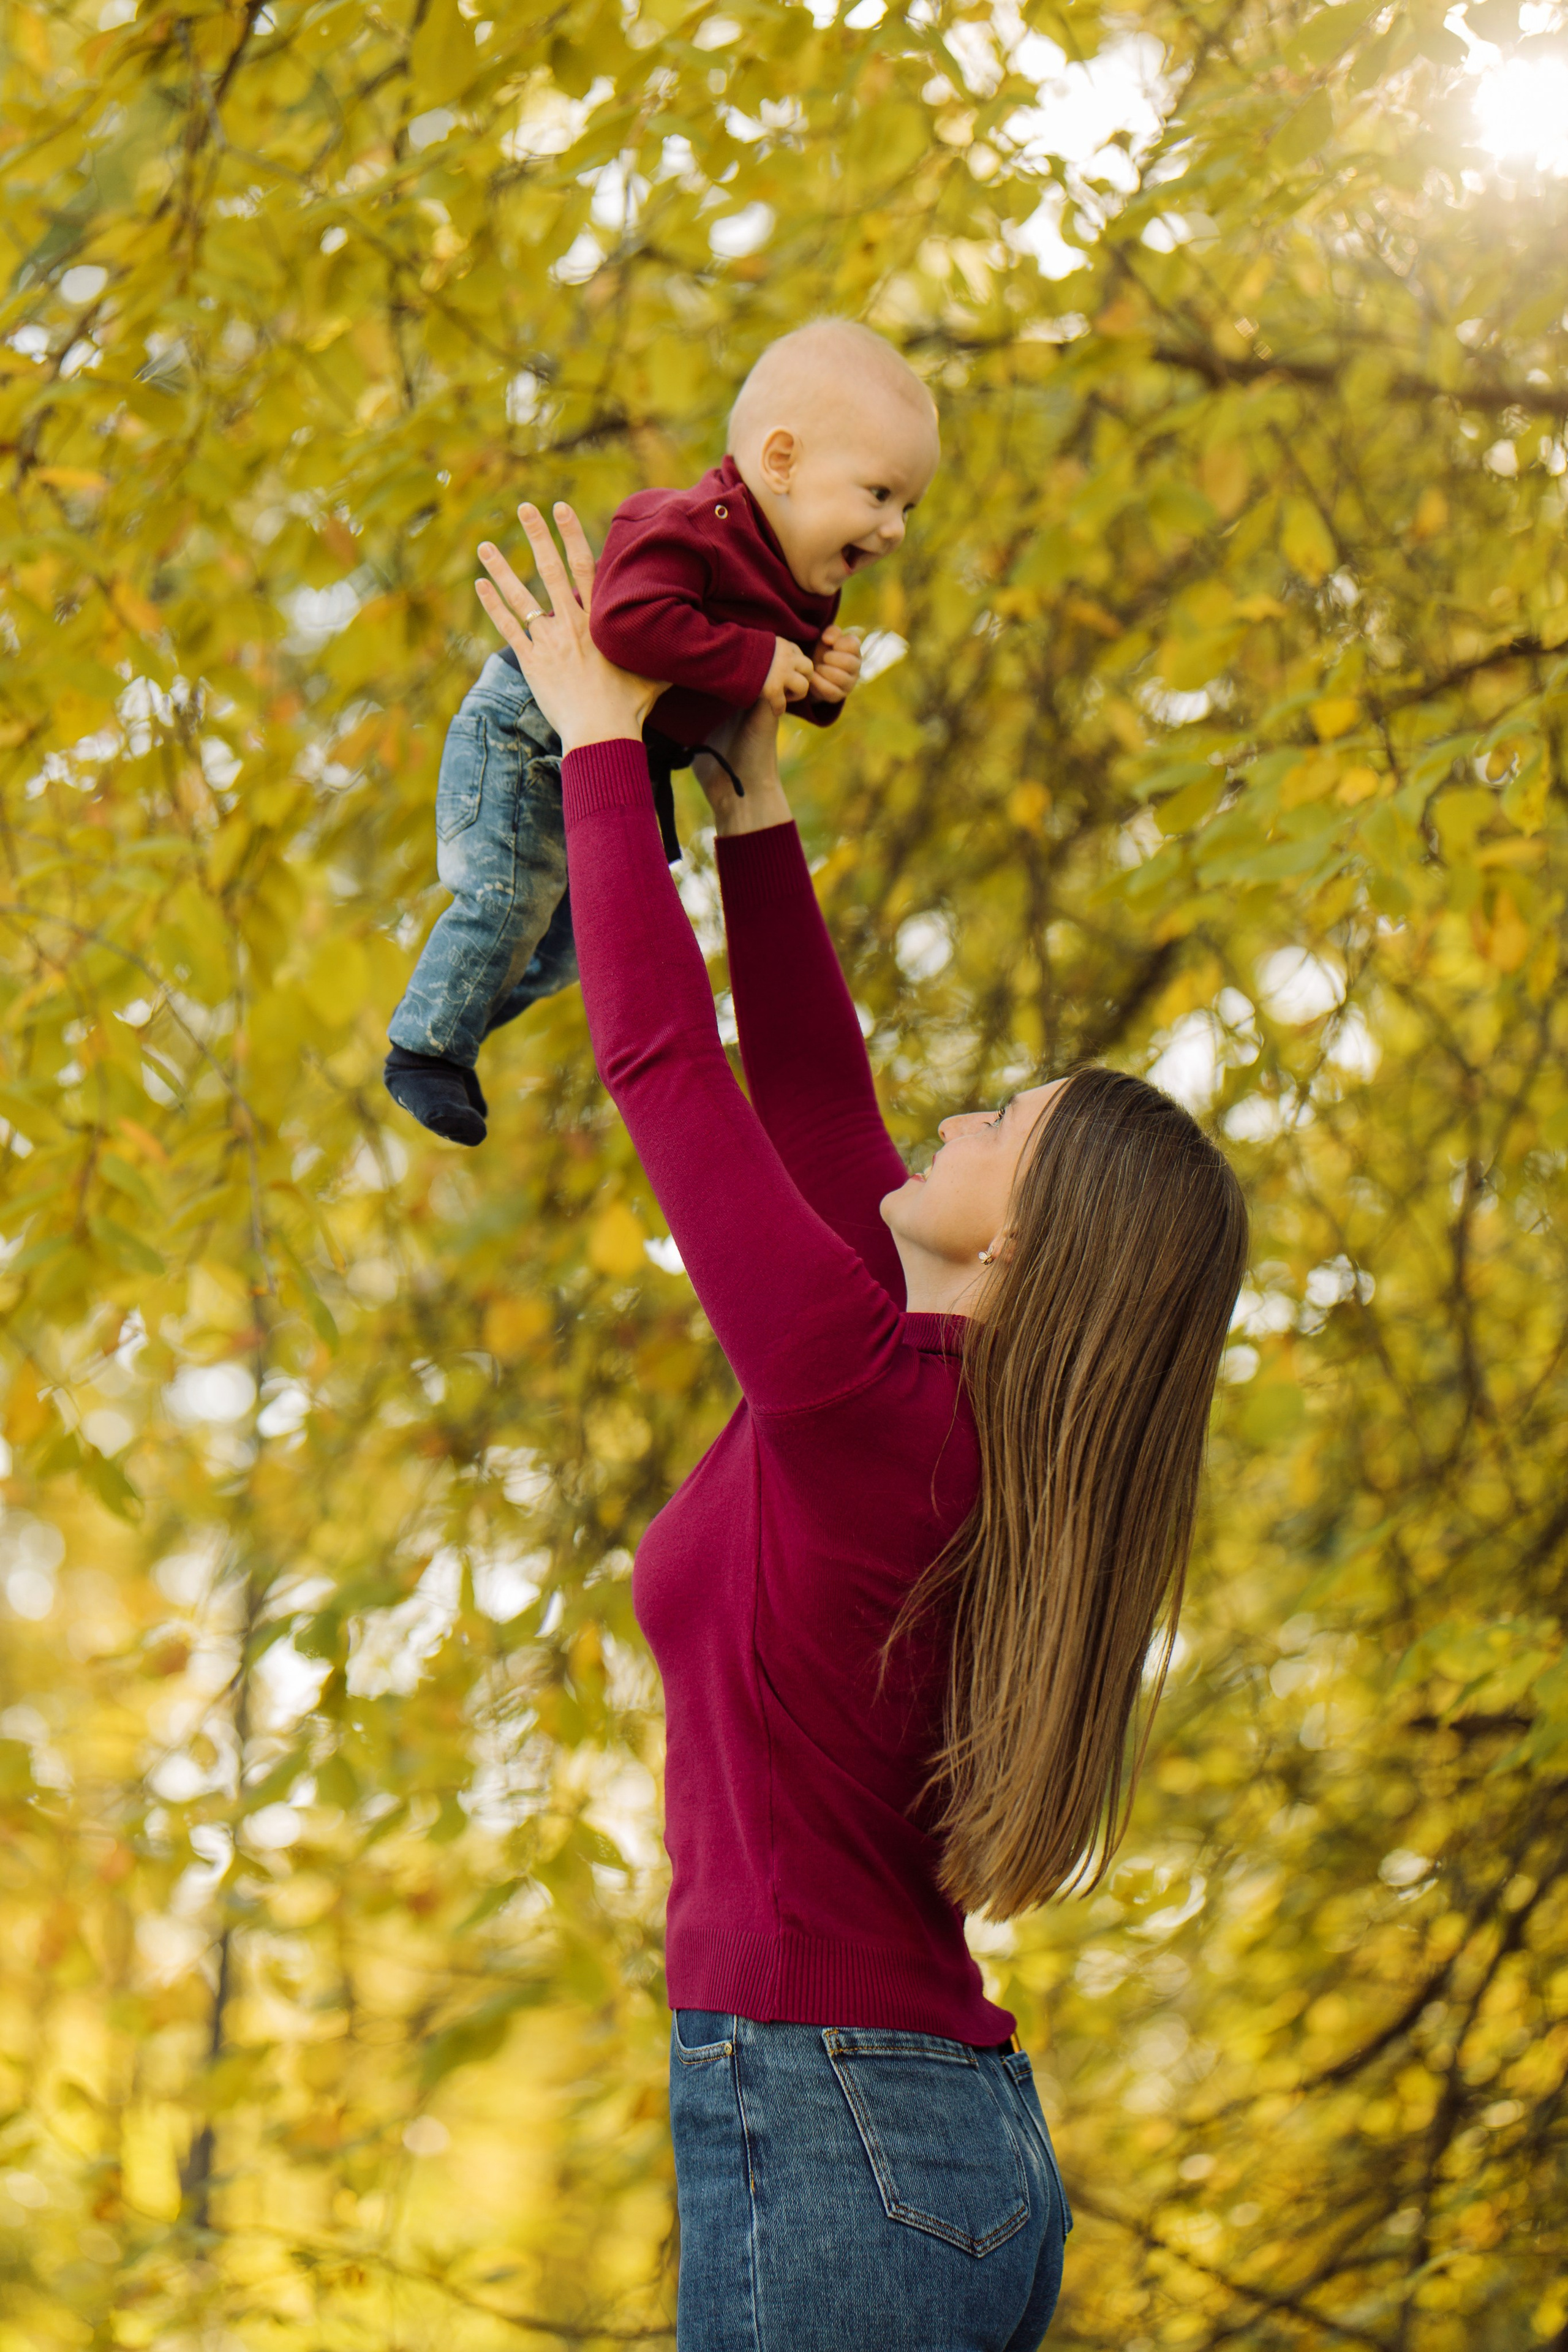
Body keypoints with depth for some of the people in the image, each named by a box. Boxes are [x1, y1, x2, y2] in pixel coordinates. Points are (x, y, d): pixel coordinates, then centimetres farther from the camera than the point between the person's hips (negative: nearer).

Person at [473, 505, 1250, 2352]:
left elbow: (658, 1058, -8)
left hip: (831, 2153, -9)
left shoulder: (874, 1400, -14)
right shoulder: (965, 1413, 8)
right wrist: (751, 810, 25)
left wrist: (605, 744, 2)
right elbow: (811, 1106, 20)